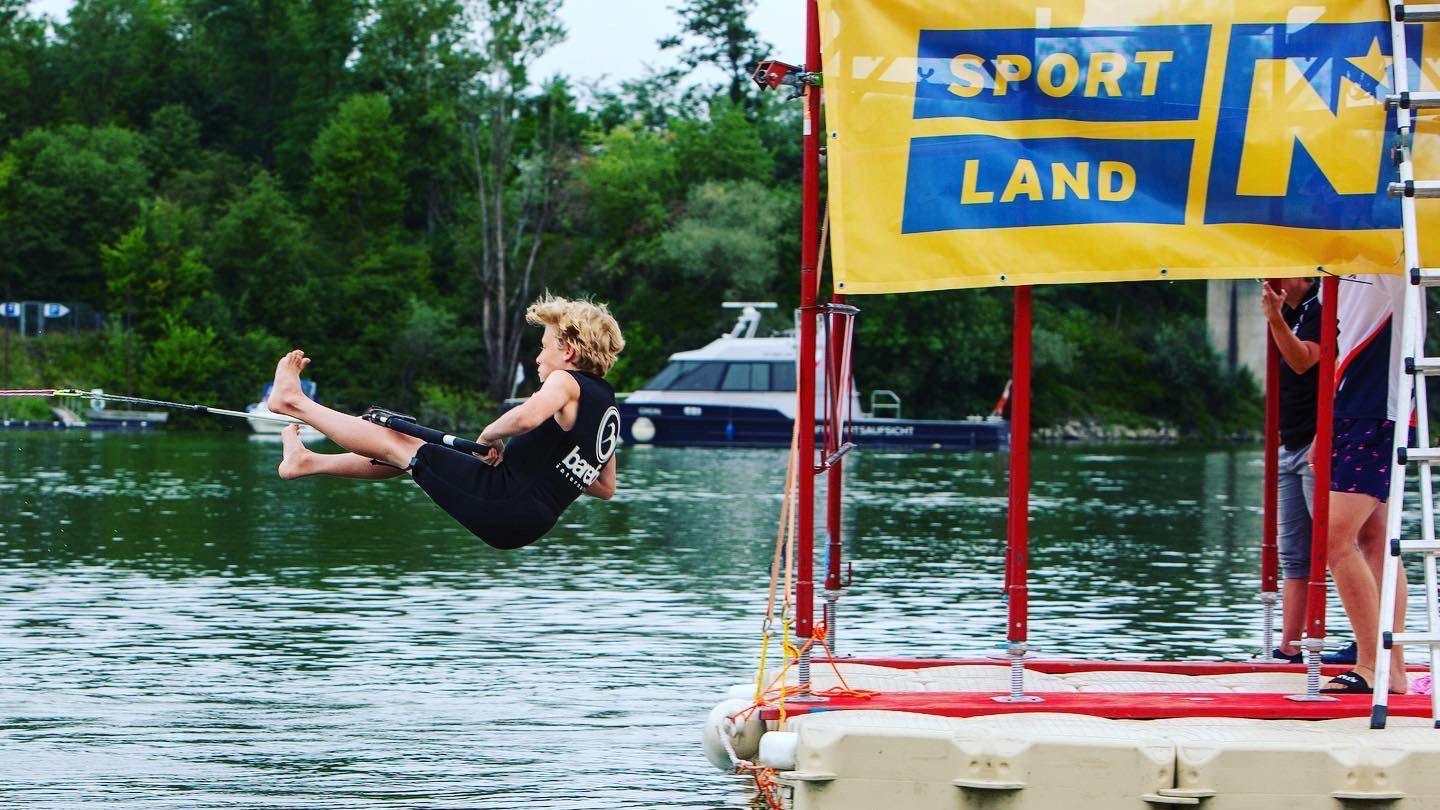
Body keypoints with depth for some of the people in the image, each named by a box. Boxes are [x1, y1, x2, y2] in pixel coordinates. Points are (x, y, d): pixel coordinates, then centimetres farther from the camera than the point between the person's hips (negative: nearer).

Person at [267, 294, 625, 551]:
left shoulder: (565, 382, -12)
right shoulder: (608, 407, 14)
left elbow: (527, 417, -35)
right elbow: (606, 488, 20)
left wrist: (489, 435, -16)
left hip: (501, 500, -9)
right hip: (530, 526, 9)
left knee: (394, 442, 6)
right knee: (404, 449, 24)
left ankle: (292, 401, 22)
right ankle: (307, 462, 39)